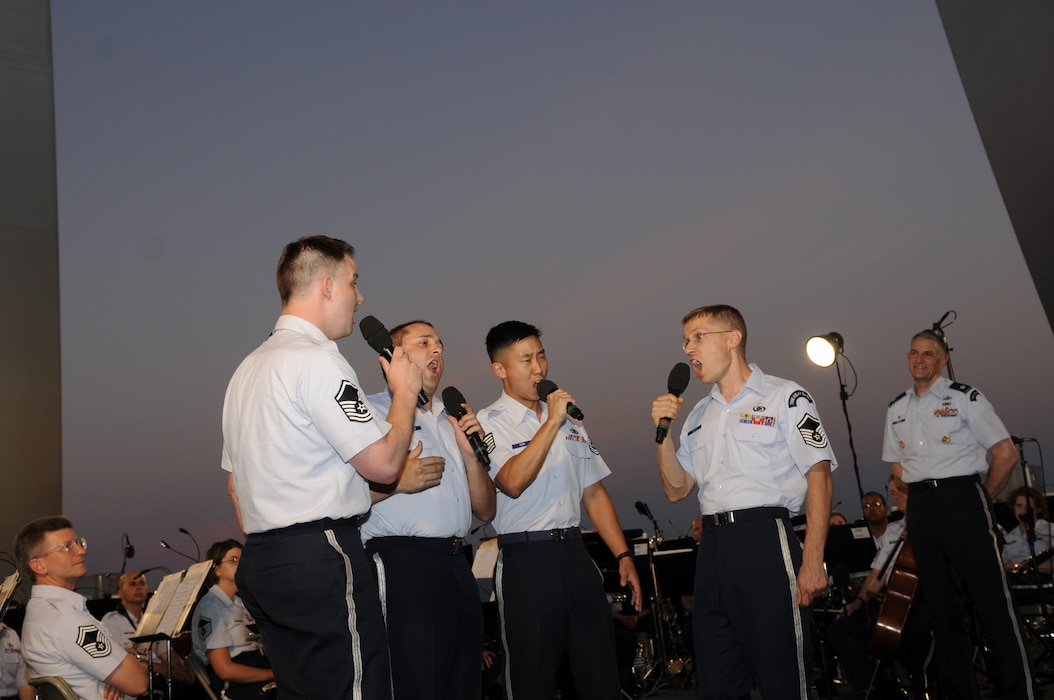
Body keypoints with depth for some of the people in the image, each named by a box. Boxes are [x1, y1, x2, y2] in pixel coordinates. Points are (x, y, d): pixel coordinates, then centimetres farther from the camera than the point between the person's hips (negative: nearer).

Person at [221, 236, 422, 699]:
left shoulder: (248, 368, 18)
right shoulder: (317, 359, -12)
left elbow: (236, 482, 21)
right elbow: (383, 464, -14)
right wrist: (405, 391, 1)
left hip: (260, 561, 10)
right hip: (321, 558, -10)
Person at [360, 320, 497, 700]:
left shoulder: (451, 422, 22)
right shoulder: (371, 410, 0)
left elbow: (485, 510, 18)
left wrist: (470, 454, 5)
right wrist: (398, 481, -18)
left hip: (458, 566, 7)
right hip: (404, 564, -7)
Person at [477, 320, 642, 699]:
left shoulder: (570, 422, 16)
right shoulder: (488, 423, -3)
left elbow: (594, 494, 15)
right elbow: (512, 482, -20)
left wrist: (623, 556, 9)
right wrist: (552, 422, -17)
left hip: (575, 552, 5)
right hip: (525, 559, -5)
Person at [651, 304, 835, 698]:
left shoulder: (785, 397, 1)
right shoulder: (698, 415, 18)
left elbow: (819, 477, -7)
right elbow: (676, 489, 17)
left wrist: (813, 561, -15)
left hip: (766, 542, -6)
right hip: (713, 548, 6)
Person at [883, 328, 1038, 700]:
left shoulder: (965, 397, -3)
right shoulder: (896, 409, 12)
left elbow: (1006, 455, -3)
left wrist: (982, 498, 4)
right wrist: (925, 497, 11)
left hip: (962, 499, -5)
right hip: (921, 509, 5)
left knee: (992, 599, -7)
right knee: (940, 605, 10)